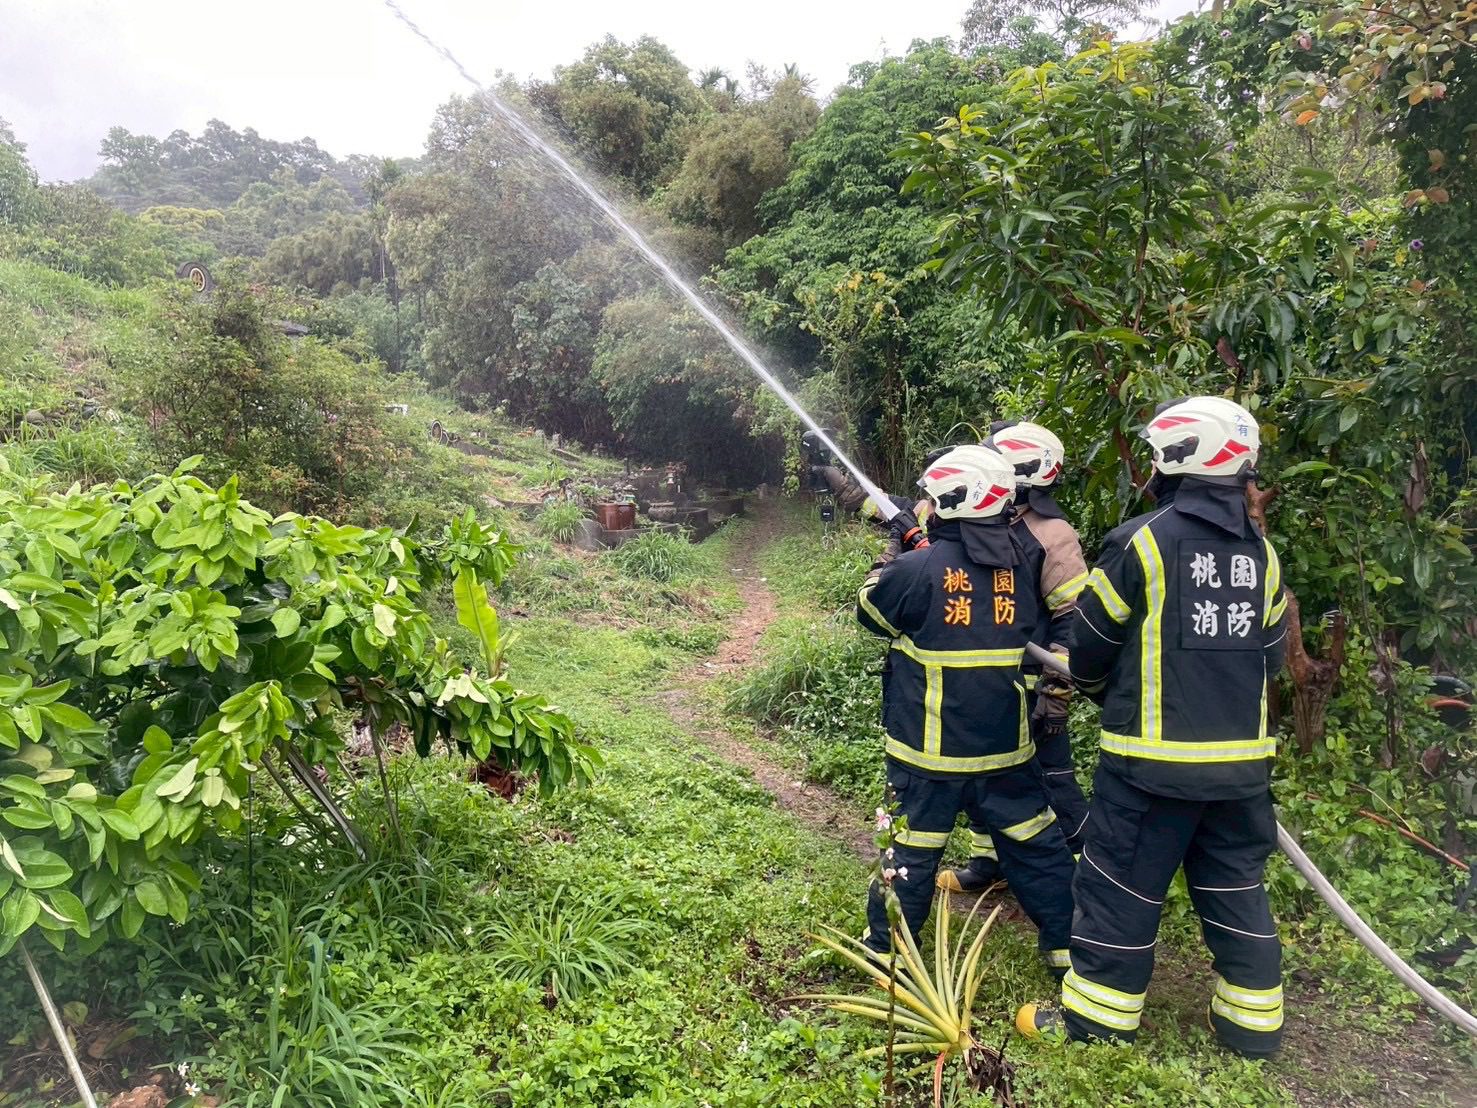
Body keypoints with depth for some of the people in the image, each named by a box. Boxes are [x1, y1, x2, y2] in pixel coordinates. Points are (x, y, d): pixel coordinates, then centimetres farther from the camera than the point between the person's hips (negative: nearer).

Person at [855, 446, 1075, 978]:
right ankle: (1066, 946, 30)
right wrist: (924, 546, 17)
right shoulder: (1019, 564, -2)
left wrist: (903, 552, 13)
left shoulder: (921, 569, -18)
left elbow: (872, 609, 0)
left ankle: (886, 948, 26)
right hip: (1004, 747, 4)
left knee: (909, 850, 11)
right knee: (1036, 843, 18)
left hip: (929, 750, -4)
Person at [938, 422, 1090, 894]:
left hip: (1030, 688, -8)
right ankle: (987, 863, 35)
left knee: (1051, 780, 0)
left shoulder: (1050, 534, -17)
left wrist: (1057, 690, -21)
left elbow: (1076, 618, -18)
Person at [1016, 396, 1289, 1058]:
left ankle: (1096, 1017, 18)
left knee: (1121, 885, 6)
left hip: (1154, 755, -6)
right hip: (1243, 757, 6)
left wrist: (1103, 694, 15)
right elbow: (1270, 656, 13)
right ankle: (1252, 1020, 31)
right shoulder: (1261, 553, 6)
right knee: (1235, 886, 19)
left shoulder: (1142, 542, -13)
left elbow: (1090, 648, -6)